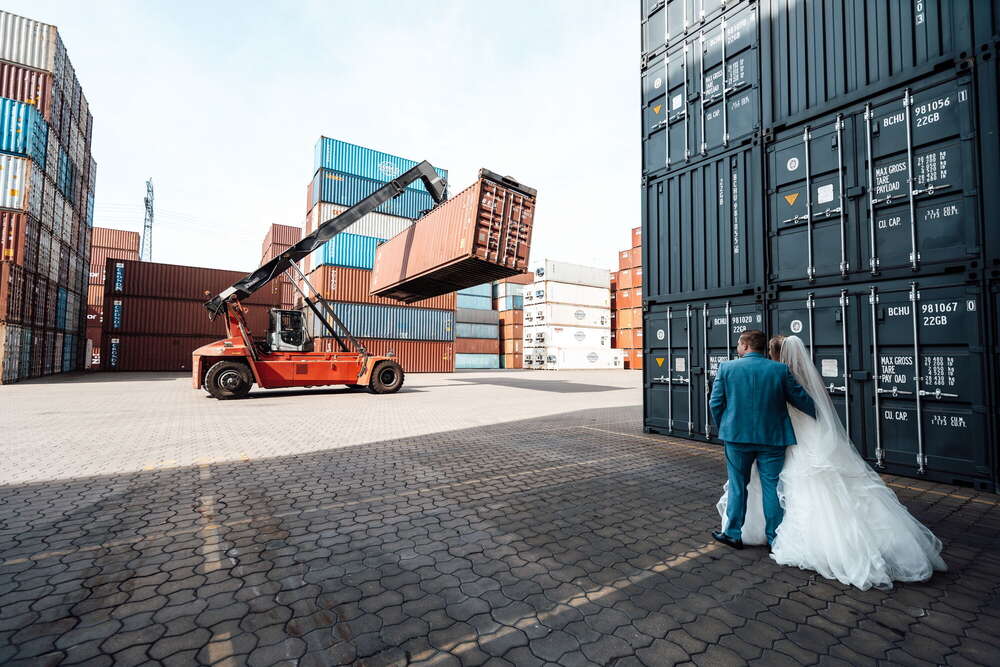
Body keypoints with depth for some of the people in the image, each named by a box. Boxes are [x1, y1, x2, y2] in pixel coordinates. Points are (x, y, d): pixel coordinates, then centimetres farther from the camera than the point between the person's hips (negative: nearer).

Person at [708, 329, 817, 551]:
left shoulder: (726, 367, -7)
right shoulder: (780, 369, -4)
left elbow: (715, 403, -5)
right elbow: (802, 400, 4)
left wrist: (723, 428, 11)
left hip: (737, 436, -1)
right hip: (772, 438, 1)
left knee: (737, 486, 11)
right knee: (772, 487, 11)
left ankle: (733, 534, 21)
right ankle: (775, 539, 22)